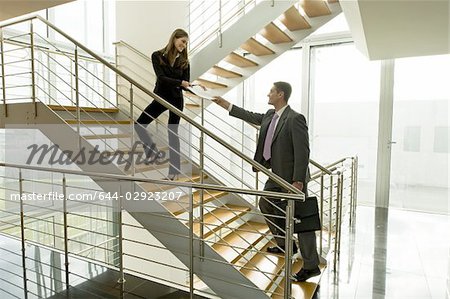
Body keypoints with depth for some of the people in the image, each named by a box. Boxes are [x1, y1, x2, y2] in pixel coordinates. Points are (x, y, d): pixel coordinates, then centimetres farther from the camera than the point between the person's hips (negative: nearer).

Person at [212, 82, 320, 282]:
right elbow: (252, 117, 23)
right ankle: (285, 244, 41)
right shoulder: (270, 115, 7)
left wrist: (298, 181, -26)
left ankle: (311, 266, 14)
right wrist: (227, 105, 25)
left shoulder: (295, 119, -20)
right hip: (277, 175, 10)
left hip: (292, 178, -10)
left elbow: (303, 152, -23)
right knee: (265, 205, 23)